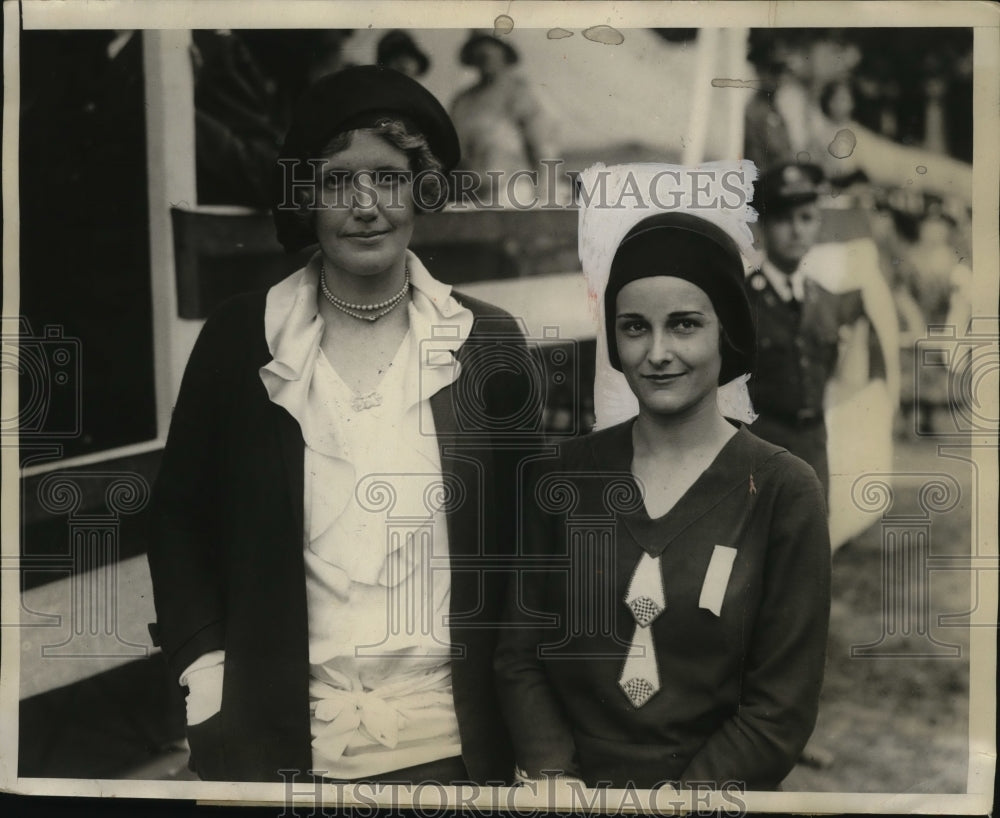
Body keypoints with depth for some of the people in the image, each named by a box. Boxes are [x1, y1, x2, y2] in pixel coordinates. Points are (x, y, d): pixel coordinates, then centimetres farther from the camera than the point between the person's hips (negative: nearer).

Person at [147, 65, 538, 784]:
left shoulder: (487, 341, -3)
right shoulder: (239, 339, -3)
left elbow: (530, 529, 4)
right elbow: (179, 516, 5)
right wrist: (204, 668, -4)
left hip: (448, 739, 0)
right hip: (279, 739, 0)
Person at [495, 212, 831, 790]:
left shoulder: (783, 491, -4)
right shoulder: (568, 473, 3)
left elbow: (781, 712, -4)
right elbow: (521, 655, 5)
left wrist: (675, 795, -10)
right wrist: (554, 775, -8)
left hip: (708, 785, -1)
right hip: (574, 771, 1)